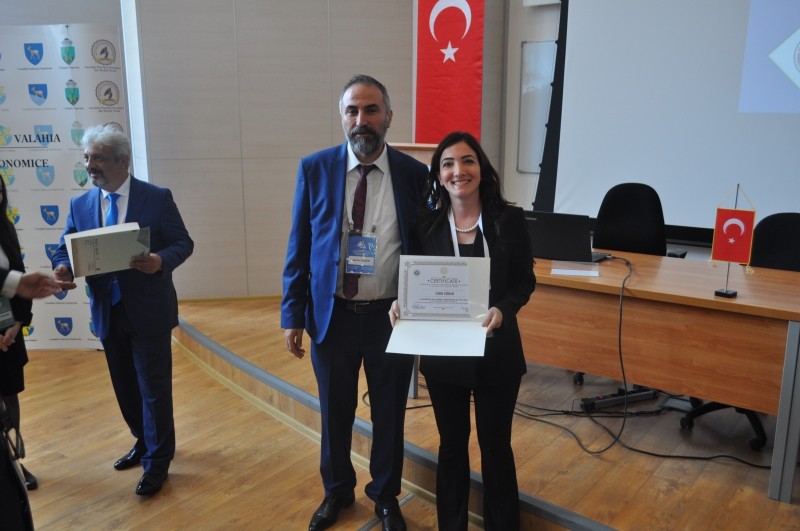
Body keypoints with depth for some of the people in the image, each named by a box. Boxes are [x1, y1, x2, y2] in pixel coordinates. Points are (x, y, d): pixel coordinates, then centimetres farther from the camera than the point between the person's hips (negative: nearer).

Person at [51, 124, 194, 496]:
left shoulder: (157, 198, -7)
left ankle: (156, 461, 20)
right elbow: (65, 250, 5)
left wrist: (161, 260, -28)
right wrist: (63, 268, -19)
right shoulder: (79, 205, 5)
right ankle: (144, 442, 41)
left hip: (148, 311, -5)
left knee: (154, 388, 4)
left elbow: (183, 243, -7)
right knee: (125, 387, 18)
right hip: (108, 312, 5)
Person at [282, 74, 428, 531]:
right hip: (331, 314, 1)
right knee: (335, 412, 18)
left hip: (392, 316, 0)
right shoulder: (315, 169, -4)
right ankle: (337, 491, 43)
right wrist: (293, 314, -2)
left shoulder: (416, 175, -5)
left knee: (390, 413, 15)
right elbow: (299, 247, 0)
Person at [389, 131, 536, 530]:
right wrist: (402, 303, -17)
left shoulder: (509, 219, -7)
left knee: (495, 444, 14)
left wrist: (503, 309, -21)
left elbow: (524, 281, -2)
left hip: (496, 351, -1)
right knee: (452, 443, 16)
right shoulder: (426, 224, -4)